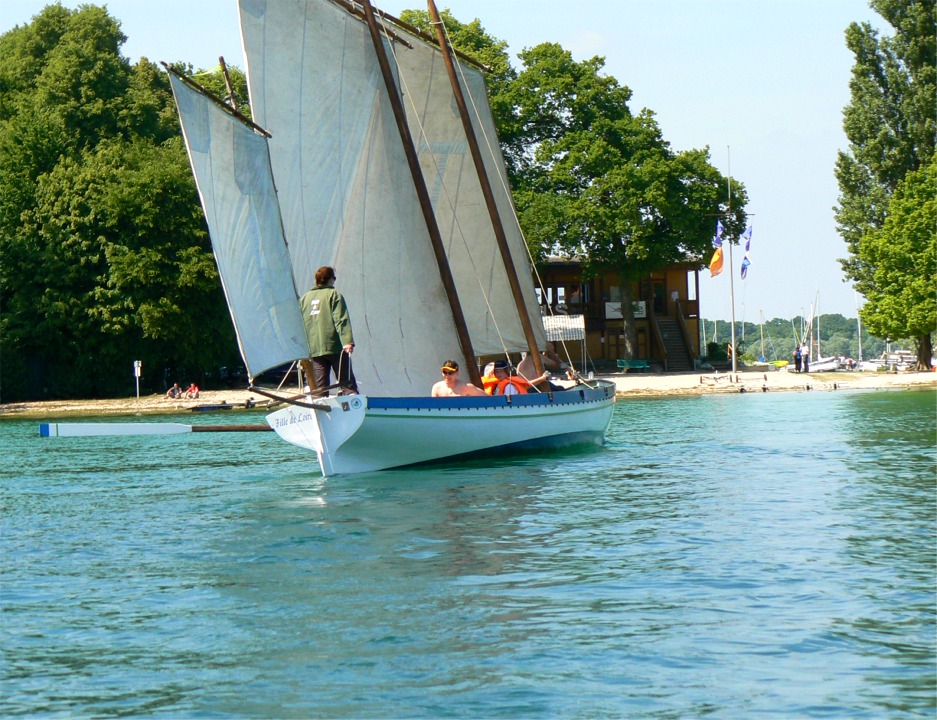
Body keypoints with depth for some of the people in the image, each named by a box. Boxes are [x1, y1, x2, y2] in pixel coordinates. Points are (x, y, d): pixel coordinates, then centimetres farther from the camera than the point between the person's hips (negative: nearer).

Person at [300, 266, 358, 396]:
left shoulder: (304, 298, 16)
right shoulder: (334, 295, 1)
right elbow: (341, 320, -11)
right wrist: (348, 341, -19)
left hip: (314, 349, 4)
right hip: (334, 346, -4)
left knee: (320, 387, 3)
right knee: (347, 384, -4)